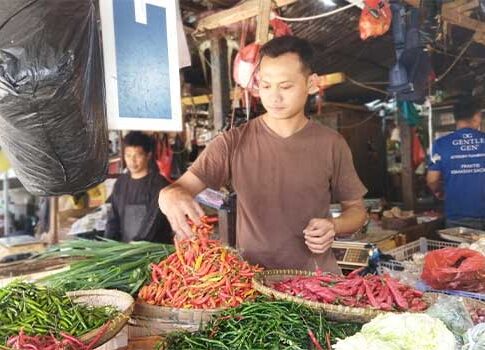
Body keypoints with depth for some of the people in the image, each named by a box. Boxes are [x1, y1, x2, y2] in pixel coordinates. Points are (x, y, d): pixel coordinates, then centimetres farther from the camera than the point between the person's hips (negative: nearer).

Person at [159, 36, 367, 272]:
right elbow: (181, 187, -4)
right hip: (251, 277, 2)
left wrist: (334, 226, -8)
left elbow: (356, 209, 12)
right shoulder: (233, 143, -1)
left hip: (316, 277, -2)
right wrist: (171, 196, -27)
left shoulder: (331, 144, 2)